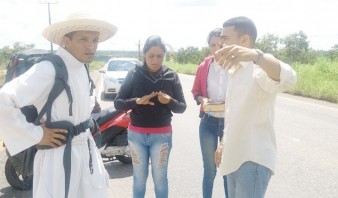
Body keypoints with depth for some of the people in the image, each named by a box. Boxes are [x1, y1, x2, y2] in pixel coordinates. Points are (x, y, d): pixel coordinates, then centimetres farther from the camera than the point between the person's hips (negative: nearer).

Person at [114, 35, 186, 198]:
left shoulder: (171, 76, -2)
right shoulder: (134, 74, -4)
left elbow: (182, 107, 1)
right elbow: (117, 103, -4)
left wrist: (169, 101, -21)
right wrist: (137, 101, -23)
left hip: (162, 135, 0)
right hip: (136, 134, 0)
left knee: (160, 178, 10)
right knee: (139, 178, 12)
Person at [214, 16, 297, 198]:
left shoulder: (260, 67, -15)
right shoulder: (234, 71, 15)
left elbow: (287, 78, -38)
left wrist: (255, 55, -55)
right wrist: (223, 144, 24)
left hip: (253, 159, -9)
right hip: (234, 157, 9)